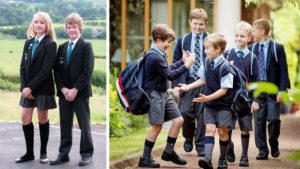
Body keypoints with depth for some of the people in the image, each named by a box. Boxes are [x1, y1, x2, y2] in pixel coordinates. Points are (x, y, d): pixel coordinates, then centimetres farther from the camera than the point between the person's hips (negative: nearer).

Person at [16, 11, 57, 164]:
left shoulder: (50, 44, -11)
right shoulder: (28, 42, 8)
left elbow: (46, 70, -17)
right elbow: (23, 67, 5)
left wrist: (31, 87, -19)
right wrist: (24, 87, -7)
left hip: (43, 88, -5)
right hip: (28, 87, 5)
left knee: (42, 119, 6)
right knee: (25, 119, 4)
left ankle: (43, 152, 19)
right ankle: (29, 153, 14)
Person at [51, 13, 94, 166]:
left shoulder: (86, 46, -3)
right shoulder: (62, 47, 13)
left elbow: (87, 70, -11)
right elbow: (57, 70, 9)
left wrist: (75, 89, -15)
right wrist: (63, 88, -6)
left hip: (80, 92, -5)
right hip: (64, 92, 5)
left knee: (84, 125, 1)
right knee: (65, 125, 7)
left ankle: (86, 154, 9)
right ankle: (63, 154, 13)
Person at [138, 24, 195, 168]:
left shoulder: (160, 54, 8)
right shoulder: (154, 57, -22)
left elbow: (168, 69, 22)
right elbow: (170, 75, -19)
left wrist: (182, 61, 15)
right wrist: (186, 65, -15)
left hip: (164, 94, 10)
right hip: (154, 94, -10)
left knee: (178, 120, 8)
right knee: (157, 126, -5)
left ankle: (169, 152, 18)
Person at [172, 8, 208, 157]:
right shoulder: (183, 41, 8)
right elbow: (176, 63, 7)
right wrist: (176, 84, -1)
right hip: (188, 82, 1)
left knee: (202, 115, 1)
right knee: (185, 112, -9)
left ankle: (200, 146, 12)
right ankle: (188, 138, 18)